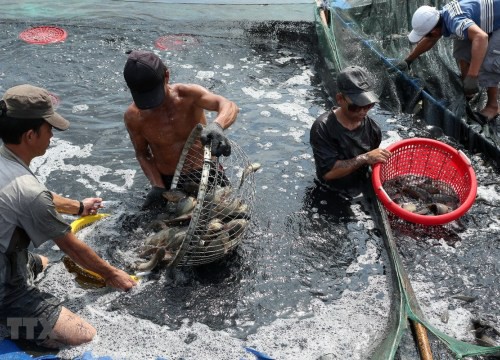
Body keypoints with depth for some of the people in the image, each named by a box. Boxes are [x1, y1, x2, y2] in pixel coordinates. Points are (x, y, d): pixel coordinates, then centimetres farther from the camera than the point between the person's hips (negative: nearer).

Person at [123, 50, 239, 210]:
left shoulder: (188, 94, -23)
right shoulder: (133, 117, -17)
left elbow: (229, 106, -38)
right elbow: (142, 153, -2)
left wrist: (217, 125, -62)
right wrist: (157, 186, -16)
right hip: (168, 181, 1)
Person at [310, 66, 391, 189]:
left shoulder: (372, 127, -7)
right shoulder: (322, 128, -21)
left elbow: (377, 165, 5)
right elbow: (328, 171, -26)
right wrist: (364, 158, -29)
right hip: (330, 193, -4)